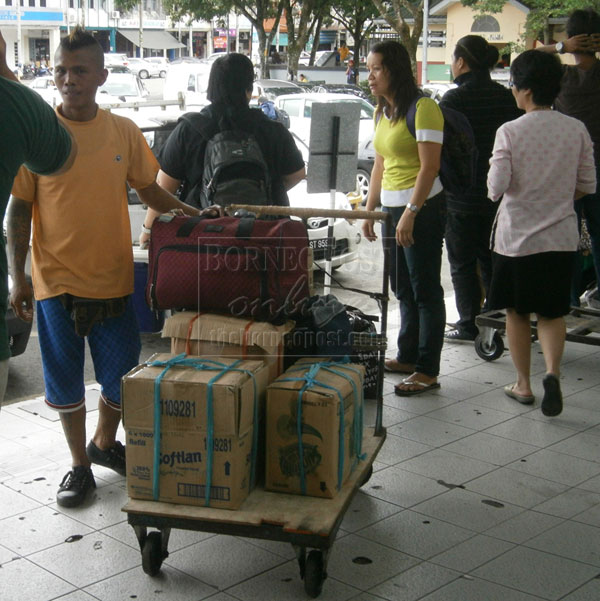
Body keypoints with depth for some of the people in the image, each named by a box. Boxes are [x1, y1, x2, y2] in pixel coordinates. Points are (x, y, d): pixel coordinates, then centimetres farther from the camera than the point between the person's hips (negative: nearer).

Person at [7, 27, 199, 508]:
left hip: (113, 278, 2)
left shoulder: (124, 132, 1)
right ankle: (80, 466, 26)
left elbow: (150, 190, 12)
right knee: (66, 381, 8)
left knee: (122, 377, 11)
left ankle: (105, 444, 38)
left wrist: (195, 215, -4)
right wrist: (18, 278, -7)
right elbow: (19, 208, -2)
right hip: (56, 281, -2)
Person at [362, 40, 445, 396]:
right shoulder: (382, 111, 14)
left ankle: (428, 371, 1)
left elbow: (429, 166, -19)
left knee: (425, 290, -4)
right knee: (403, 289, 15)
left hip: (422, 207, -9)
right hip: (392, 208, 9)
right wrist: (369, 211, 16)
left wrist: (411, 213, -22)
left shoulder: (422, 108, -13)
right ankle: (408, 357, 27)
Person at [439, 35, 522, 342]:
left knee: (462, 263, 5)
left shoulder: (454, 98, -15)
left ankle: (469, 325, 8)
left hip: (462, 198, -6)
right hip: (499, 195, 6)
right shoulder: (506, 96, 3)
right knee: (491, 259, 16)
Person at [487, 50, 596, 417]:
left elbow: (496, 189, -14)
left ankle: (523, 385, 22)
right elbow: (588, 186, 3)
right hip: (561, 237, 2)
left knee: (517, 312, 13)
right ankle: (553, 371, -12)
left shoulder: (510, 132, -12)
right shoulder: (577, 130, -3)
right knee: (552, 312, 12)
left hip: (517, 237, -2)